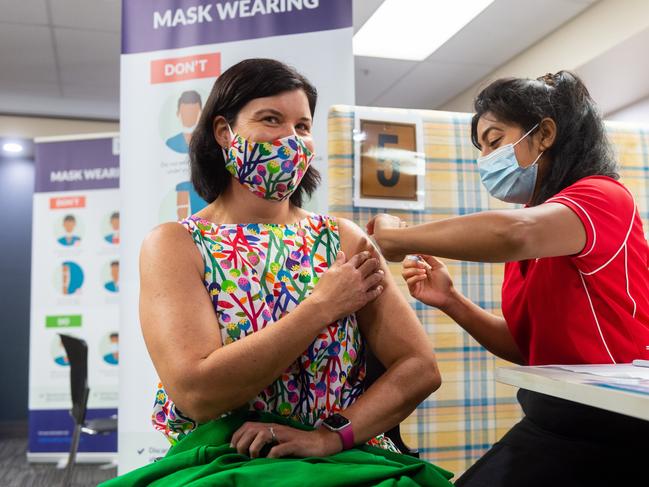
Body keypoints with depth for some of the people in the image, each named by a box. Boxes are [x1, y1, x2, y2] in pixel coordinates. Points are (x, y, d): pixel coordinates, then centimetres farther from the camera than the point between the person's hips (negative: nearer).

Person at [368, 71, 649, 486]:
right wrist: (452, 302, -5)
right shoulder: (534, 221, 8)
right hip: (554, 420, 7)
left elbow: (513, 234, -37)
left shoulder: (603, 197, -14)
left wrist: (396, 236, -23)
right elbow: (530, 347, 10)